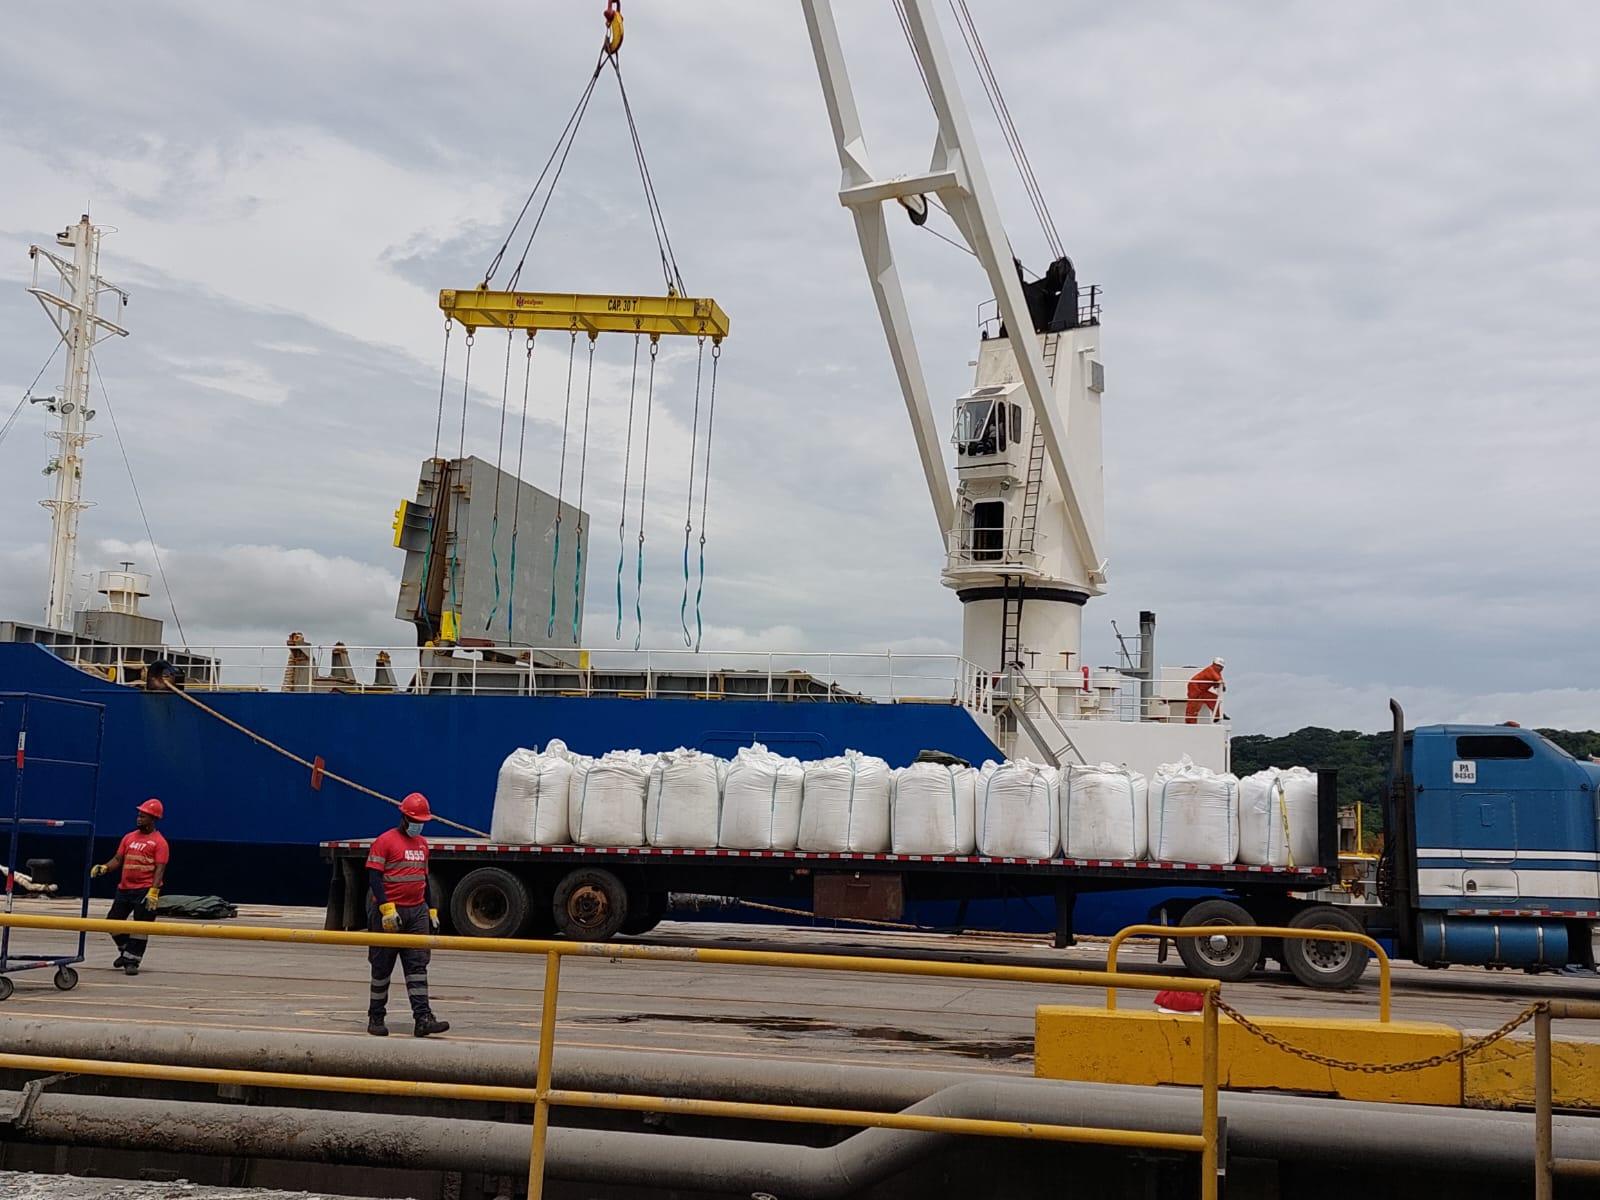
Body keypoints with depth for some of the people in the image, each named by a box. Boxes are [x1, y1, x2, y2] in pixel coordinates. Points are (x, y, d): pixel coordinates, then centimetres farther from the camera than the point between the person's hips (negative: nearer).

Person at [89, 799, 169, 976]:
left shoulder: (159, 842, -6)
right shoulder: (129, 837, 14)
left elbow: (159, 869, -13)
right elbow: (117, 859, 14)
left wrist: (153, 892, -23)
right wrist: (104, 868, -6)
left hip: (145, 890, -7)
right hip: (124, 888, 7)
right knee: (113, 921, 11)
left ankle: (132, 961, 5)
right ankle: (126, 951, 31)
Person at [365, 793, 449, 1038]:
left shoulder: (422, 844, 15)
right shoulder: (385, 841, -7)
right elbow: (374, 878, -12)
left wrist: (432, 911, 20)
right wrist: (386, 908, -20)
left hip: (417, 911, 6)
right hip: (389, 912, -6)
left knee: (418, 965, -2)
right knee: (382, 967, 5)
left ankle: (423, 1018, -7)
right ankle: (375, 1018, 16)